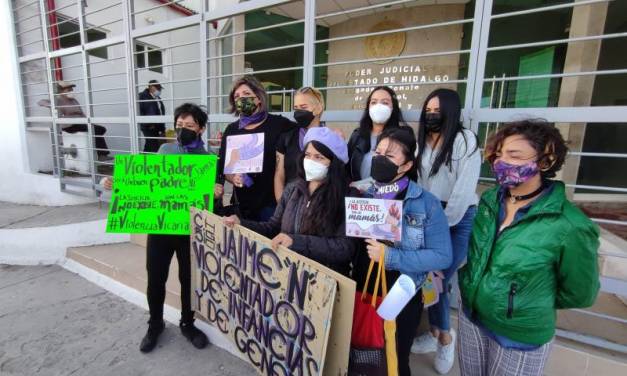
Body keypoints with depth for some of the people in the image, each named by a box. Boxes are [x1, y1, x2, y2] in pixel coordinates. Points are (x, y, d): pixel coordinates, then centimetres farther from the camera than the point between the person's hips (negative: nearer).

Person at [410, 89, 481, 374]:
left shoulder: (465, 140, -9)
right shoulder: (421, 142, 9)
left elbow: (465, 187, -15)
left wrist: (445, 222, -14)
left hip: (459, 219, -4)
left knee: (439, 280, -1)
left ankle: (444, 336, 28)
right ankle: (439, 333, 33)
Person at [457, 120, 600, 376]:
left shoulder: (570, 226, -22)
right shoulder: (488, 201, -8)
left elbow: (579, 294, -8)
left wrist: (531, 304, 1)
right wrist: (471, 287, 5)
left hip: (521, 336, -4)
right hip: (470, 317, 4)